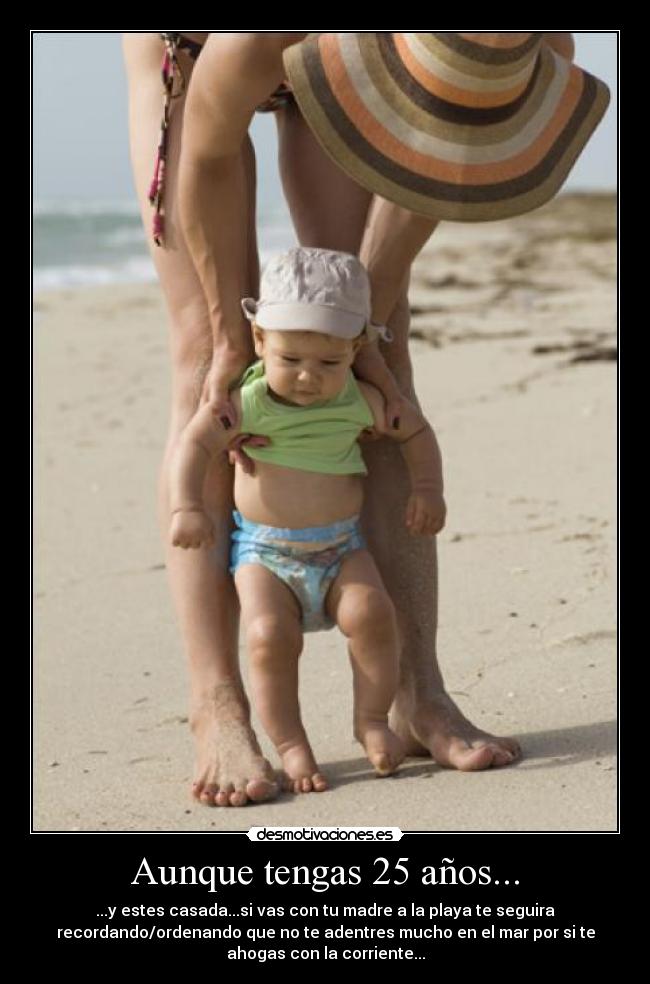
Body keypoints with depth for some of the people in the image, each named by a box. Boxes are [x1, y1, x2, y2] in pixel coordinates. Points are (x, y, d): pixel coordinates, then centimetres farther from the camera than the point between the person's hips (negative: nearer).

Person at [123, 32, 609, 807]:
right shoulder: (256, 40, -47)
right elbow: (209, 155, -27)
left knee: (383, 336, -8)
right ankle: (218, 711, -12)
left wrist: (362, 326, -16)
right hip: (193, 46, -3)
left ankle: (417, 692, -7)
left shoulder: (539, 49, -35)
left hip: (342, 56, 3)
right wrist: (233, 341, -19)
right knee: (204, 353, -12)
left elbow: (432, 155, -16)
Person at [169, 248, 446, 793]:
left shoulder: (363, 400, -4)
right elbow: (195, 443, -17)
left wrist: (428, 489, -1)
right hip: (265, 550, -2)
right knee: (269, 634, -23)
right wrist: (187, 507, -31)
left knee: (370, 611, -23)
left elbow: (416, 431, 11)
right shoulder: (246, 400, -12)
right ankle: (290, 745, -8)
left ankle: (372, 719, -2)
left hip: (341, 547, 2)